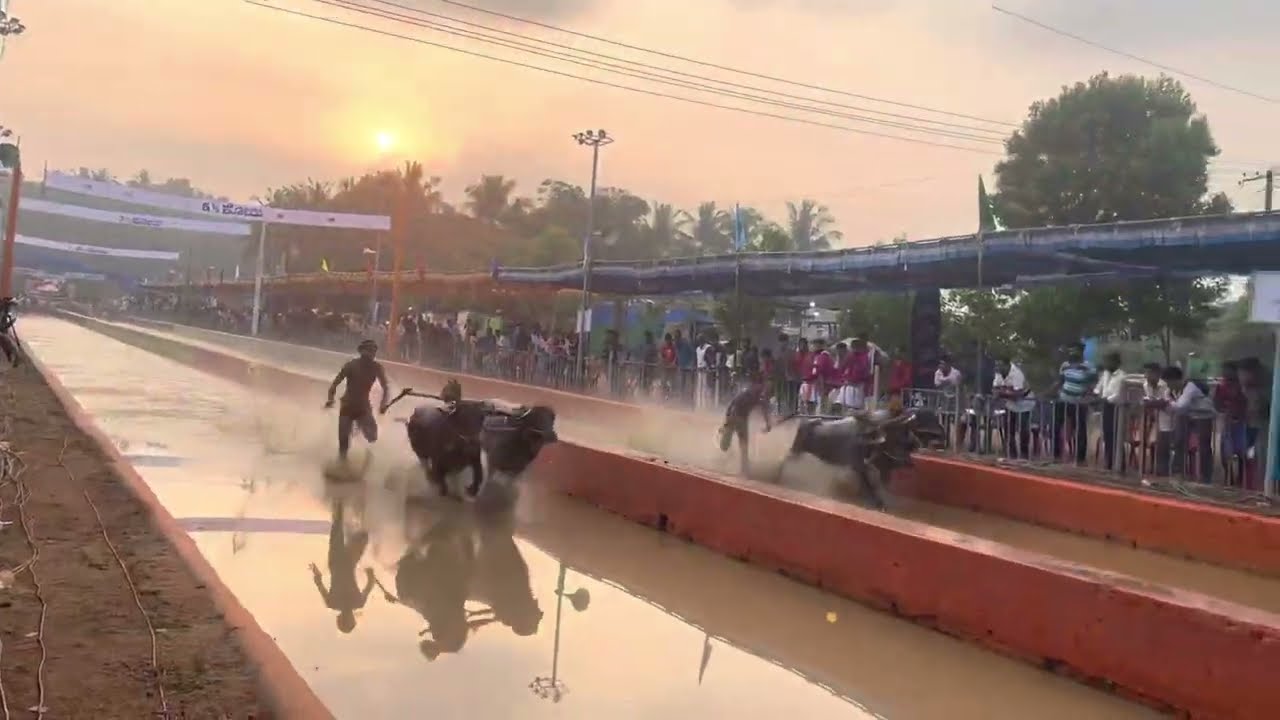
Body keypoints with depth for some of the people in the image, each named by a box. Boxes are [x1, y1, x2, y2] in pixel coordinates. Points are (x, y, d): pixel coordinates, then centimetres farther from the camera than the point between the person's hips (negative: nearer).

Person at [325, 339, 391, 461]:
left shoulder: (377, 367, -9)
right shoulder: (351, 365, -15)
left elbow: (385, 388, -5)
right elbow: (335, 383, -12)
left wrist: (383, 404, -21)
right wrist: (330, 399, -26)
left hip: (363, 407, 2)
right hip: (347, 407, -2)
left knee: (372, 437, -15)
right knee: (344, 441, -4)